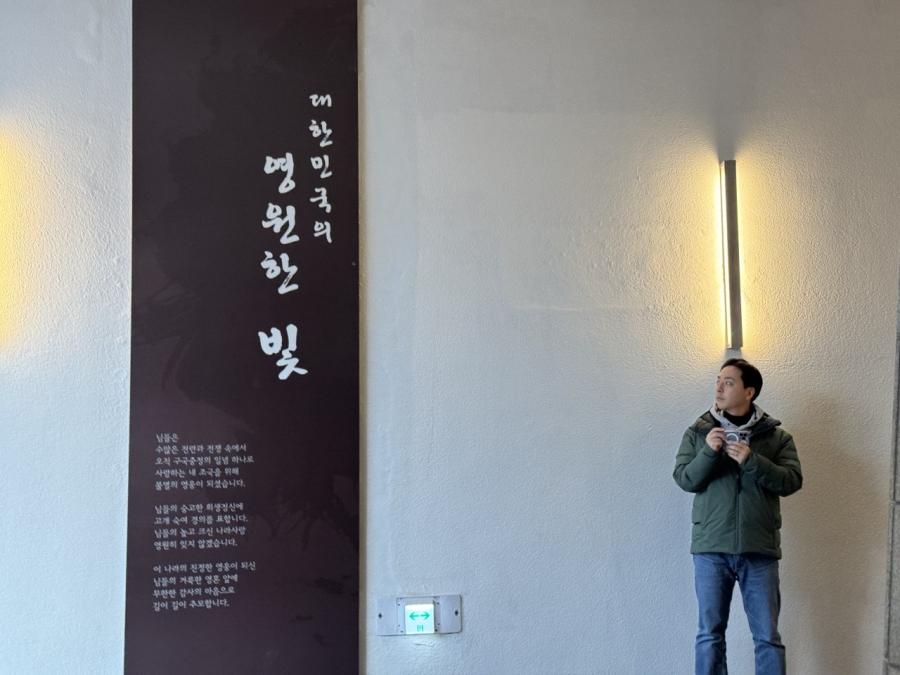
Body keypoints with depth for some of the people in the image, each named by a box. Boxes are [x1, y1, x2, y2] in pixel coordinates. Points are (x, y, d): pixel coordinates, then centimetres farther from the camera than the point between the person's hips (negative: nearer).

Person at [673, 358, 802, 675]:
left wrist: (751, 461, -18)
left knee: (768, 636, 6)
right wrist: (708, 452, -18)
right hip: (711, 548, 0)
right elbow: (684, 479, -1)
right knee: (710, 634, 7)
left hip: (759, 550, 0)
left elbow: (792, 481, -5)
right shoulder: (698, 432, 6)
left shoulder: (776, 436, 5)